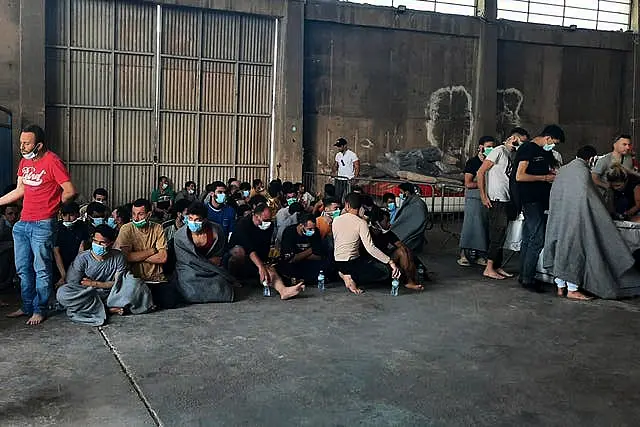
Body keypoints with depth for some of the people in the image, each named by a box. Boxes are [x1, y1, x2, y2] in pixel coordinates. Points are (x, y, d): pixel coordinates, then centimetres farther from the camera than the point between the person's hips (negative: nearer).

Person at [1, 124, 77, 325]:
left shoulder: (53, 162, -13)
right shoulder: (24, 161, 11)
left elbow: (70, 191, -13)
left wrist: (50, 205, 0)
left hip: (42, 225, -8)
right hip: (22, 223, 8)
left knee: (42, 270, 1)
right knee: (23, 269, 14)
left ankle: (39, 310, 12)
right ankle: (27, 306, 27)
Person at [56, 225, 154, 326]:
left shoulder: (118, 257, -4)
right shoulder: (82, 259, -7)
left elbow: (118, 283, -4)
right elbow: (72, 284, -8)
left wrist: (95, 284, -15)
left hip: (110, 295, -1)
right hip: (87, 297, 1)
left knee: (133, 283, -22)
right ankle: (108, 309, -23)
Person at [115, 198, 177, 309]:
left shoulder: (157, 228, 4)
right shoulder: (126, 229, -2)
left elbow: (163, 258, -6)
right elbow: (126, 256, -16)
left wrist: (137, 256, -9)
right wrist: (152, 251, -8)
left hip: (157, 279, 2)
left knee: (170, 301, -20)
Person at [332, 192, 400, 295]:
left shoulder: (335, 220, 1)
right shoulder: (361, 223, -14)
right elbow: (370, 248, -22)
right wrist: (390, 262, -22)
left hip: (337, 263, 7)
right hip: (351, 263, -7)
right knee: (385, 271, -1)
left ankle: (347, 275, 6)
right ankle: (352, 278, -9)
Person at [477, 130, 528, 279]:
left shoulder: (513, 154, 17)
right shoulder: (499, 151, -8)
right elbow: (481, 172, -13)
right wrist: (483, 196, -16)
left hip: (506, 200, 9)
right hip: (496, 200, -9)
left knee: (500, 235, 11)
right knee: (499, 234, -9)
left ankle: (498, 267, 18)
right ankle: (489, 269, -4)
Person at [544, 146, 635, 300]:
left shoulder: (562, 170, 10)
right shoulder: (583, 171, -9)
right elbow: (593, 195, -4)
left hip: (557, 216, 7)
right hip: (575, 215, -7)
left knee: (560, 247, 11)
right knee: (575, 248, 0)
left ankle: (560, 286, 16)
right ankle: (572, 289, 3)